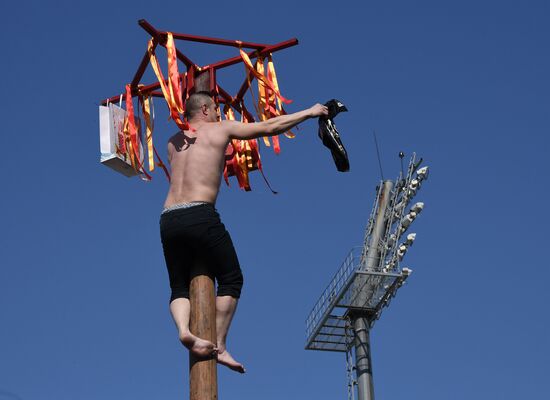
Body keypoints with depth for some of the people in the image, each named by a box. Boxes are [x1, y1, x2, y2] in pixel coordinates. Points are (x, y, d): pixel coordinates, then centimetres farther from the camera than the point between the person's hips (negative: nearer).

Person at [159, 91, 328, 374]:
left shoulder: (173, 142, 22)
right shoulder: (220, 129, 9)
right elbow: (269, 127, 15)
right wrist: (309, 113, 26)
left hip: (168, 219, 5)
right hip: (200, 215, -5)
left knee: (179, 287, 11)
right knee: (231, 279, 7)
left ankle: (184, 330, -17)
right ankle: (219, 346, -1)